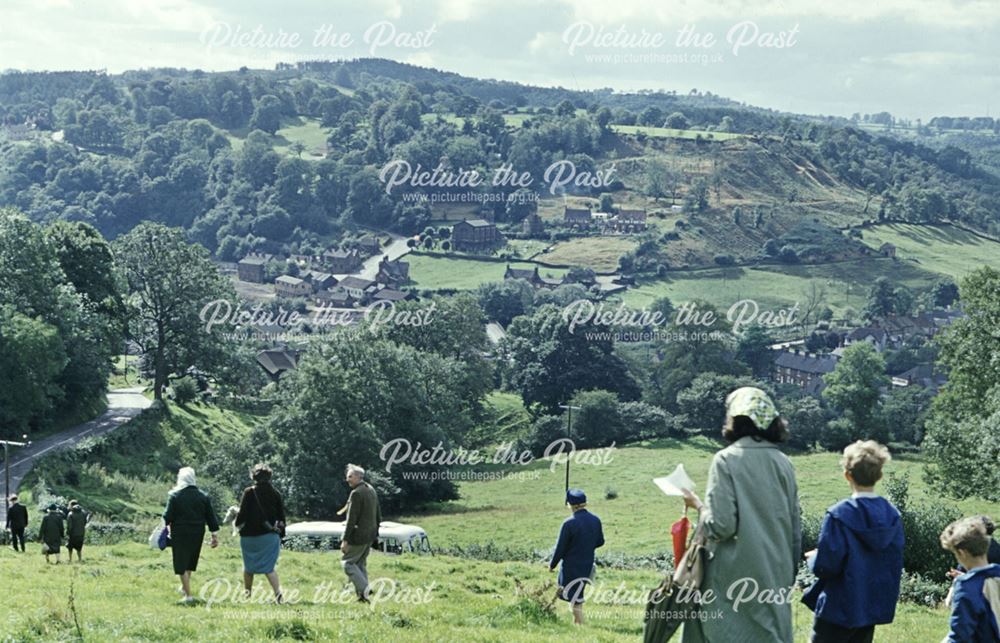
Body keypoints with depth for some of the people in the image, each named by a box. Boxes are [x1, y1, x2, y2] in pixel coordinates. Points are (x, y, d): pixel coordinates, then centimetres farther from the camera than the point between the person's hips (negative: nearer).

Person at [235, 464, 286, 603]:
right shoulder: (275, 493, 2)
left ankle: (247, 591, 28)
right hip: (270, 535, 2)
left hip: (250, 535, -2)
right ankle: (277, 590, -18)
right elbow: (281, 516, 6)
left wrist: (238, 525, 10)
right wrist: (280, 534, 14)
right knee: (269, 566, 2)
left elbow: (243, 513, -9)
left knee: (249, 565, 16)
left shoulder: (249, 492, -9)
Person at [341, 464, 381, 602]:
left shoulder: (356, 493, -17)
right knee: (360, 563, 16)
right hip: (370, 536, 9)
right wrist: (375, 534, 23)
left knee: (347, 562, 0)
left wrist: (345, 540, -18)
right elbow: (378, 516, 17)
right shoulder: (371, 490, 11)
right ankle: (363, 595, 15)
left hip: (358, 536, -9)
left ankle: (363, 588, -12)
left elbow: (351, 519, -20)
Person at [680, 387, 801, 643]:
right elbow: (796, 529, 10)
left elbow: (720, 525, -16)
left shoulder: (727, 460, -10)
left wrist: (698, 505, 3)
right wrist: (789, 573, 20)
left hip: (736, 580, -5)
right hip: (776, 578, 5)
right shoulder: (783, 463, 5)